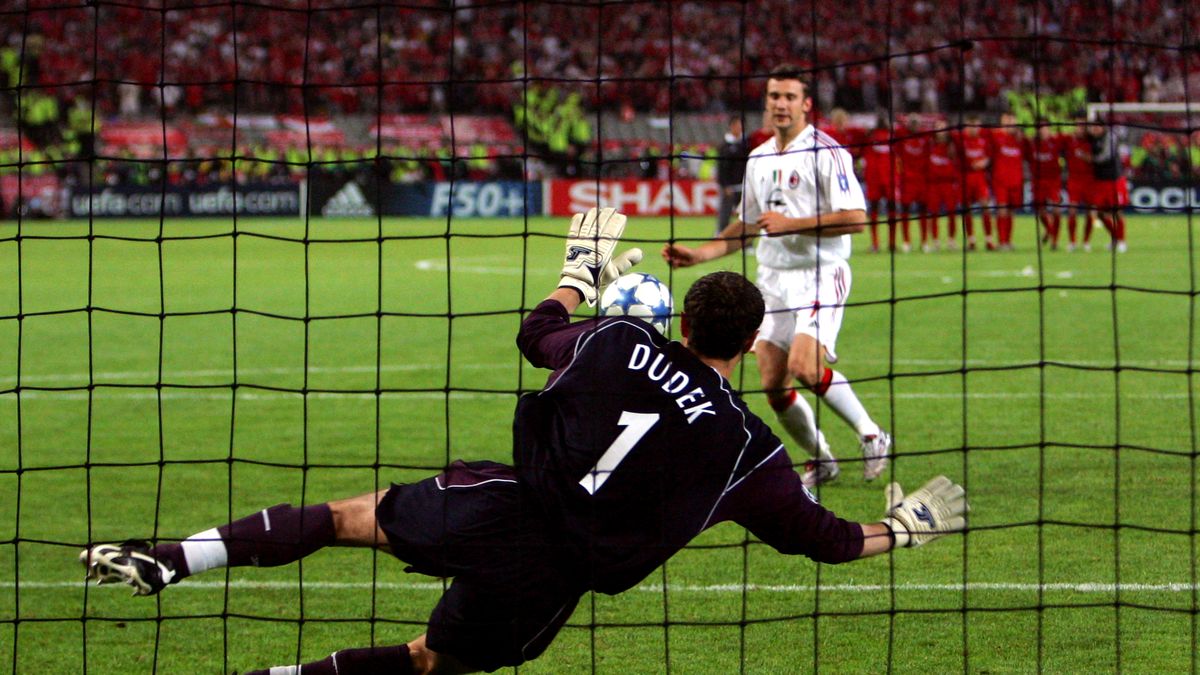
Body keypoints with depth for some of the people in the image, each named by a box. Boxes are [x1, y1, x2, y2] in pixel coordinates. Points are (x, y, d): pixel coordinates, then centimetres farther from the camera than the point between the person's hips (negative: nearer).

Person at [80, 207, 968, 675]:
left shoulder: (623, 342, 3)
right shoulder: (749, 450, 0)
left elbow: (539, 333, 23)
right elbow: (824, 537, 10)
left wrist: (583, 270, 41)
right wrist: (903, 525, 27)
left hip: (509, 508, 0)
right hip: (556, 581, 0)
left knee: (349, 519, 12)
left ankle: (172, 559, -5)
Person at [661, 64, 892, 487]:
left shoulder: (826, 152, -9)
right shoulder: (759, 159, 14)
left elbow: (855, 218, -17)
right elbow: (747, 225, 24)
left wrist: (791, 224, -18)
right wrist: (700, 254, 12)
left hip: (820, 275, -7)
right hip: (773, 278, 7)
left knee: (805, 365, -25)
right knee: (772, 385, 0)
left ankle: (871, 435, -5)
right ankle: (820, 461, 20)